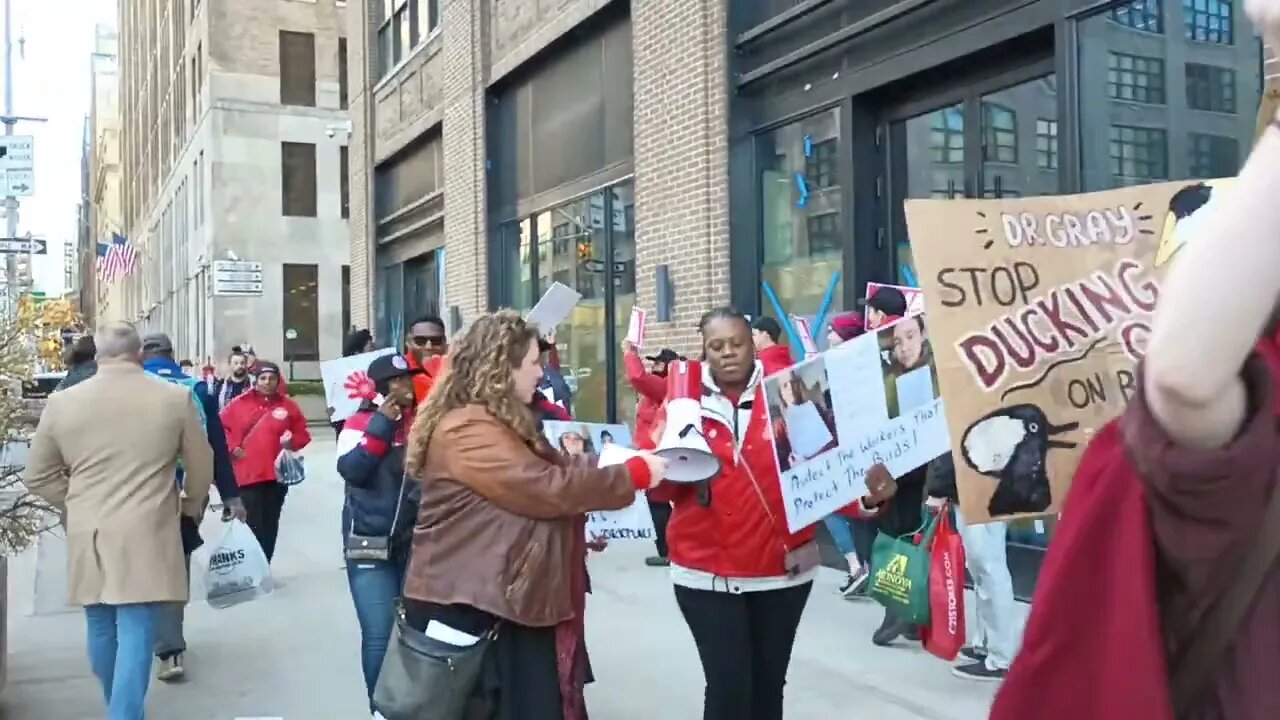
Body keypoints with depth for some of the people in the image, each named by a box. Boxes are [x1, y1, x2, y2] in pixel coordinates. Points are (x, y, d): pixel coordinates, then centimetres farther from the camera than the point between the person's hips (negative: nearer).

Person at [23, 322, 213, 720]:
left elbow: (36, 476, 8)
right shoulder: (176, 398, -4)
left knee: (101, 629, 18)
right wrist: (191, 506, 21)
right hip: (145, 537, -3)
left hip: (87, 537, 3)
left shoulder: (62, 402, 2)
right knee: (136, 634, -3)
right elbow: (202, 467, 4)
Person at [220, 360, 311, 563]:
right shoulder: (239, 403, 1)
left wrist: (292, 441, -10)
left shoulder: (288, 405, 3)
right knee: (252, 525, -3)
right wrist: (232, 447, -3)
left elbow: (303, 434, 9)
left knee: (270, 526, 10)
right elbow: (221, 428, 9)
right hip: (247, 474, -2)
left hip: (277, 474, 2)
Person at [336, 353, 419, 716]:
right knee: (379, 637, -5)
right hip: (369, 545, -2)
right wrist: (382, 423, -14)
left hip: (418, 541, 2)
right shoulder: (360, 422, 0)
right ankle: (382, 708, 12)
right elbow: (351, 469, -15)